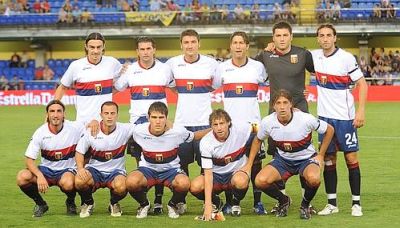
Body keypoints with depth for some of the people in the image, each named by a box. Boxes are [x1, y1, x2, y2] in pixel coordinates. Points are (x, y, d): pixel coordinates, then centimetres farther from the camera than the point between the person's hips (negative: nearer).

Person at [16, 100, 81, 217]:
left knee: (67, 183, -39)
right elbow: (29, 159, -10)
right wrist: (40, 176, -27)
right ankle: (40, 204, 2)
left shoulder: (74, 129, -11)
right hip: (46, 169, 2)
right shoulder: (40, 133, -10)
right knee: (22, 177, -27)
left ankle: (71, 202, 0)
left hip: (67, 169, -2)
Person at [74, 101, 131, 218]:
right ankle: (88, 203, 4)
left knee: (121, 187, -36)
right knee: (79, 181, -33)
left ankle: (114, 204, 5)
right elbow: (79, 152, 2)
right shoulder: (91, 132, -6)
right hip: (95, 170, 1)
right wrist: (80, 168, -15)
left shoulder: (125, 130, -8)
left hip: (116, 171, 0)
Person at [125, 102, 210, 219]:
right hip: (147, 169, 0)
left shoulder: (177, 131, -16)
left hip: (171, 169, 0)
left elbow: (195, 136, 3)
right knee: (131, 181, -34)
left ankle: (173, 204, 2)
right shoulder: (138, 131, -15)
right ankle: (144, 204, 2)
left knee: (184, 183, -35)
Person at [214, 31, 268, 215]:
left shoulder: (258, 67, 3)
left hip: (252, 122, 0)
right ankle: (229, 203, 9)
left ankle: (257, 202, 8)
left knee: (255, 162, -1)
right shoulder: (222, 68, 4)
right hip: (230, 122, 1)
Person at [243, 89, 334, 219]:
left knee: (313, 178, -37)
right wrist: (249, 164, 4)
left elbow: (329, 130, -7)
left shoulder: (305, 119, -24)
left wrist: (320, 155, -6)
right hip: (283, 159, 3)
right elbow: (258, 140, 7)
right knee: (260, 181, -22)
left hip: (306, 159, -3)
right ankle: (283, 201, 11)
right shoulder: (267, 122, -15)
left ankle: (305, 205, -2)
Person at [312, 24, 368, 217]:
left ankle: (356, 203, 4)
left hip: (344, 116, -4)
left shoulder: (346, 58, -10)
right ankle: (332, 203, 13)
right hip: (324, 116, 4)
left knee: (351, 158, -3)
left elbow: (362, 83, -7)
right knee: (328, 160, 6)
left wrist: (361, 110, -15)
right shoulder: (314, 56, 4)